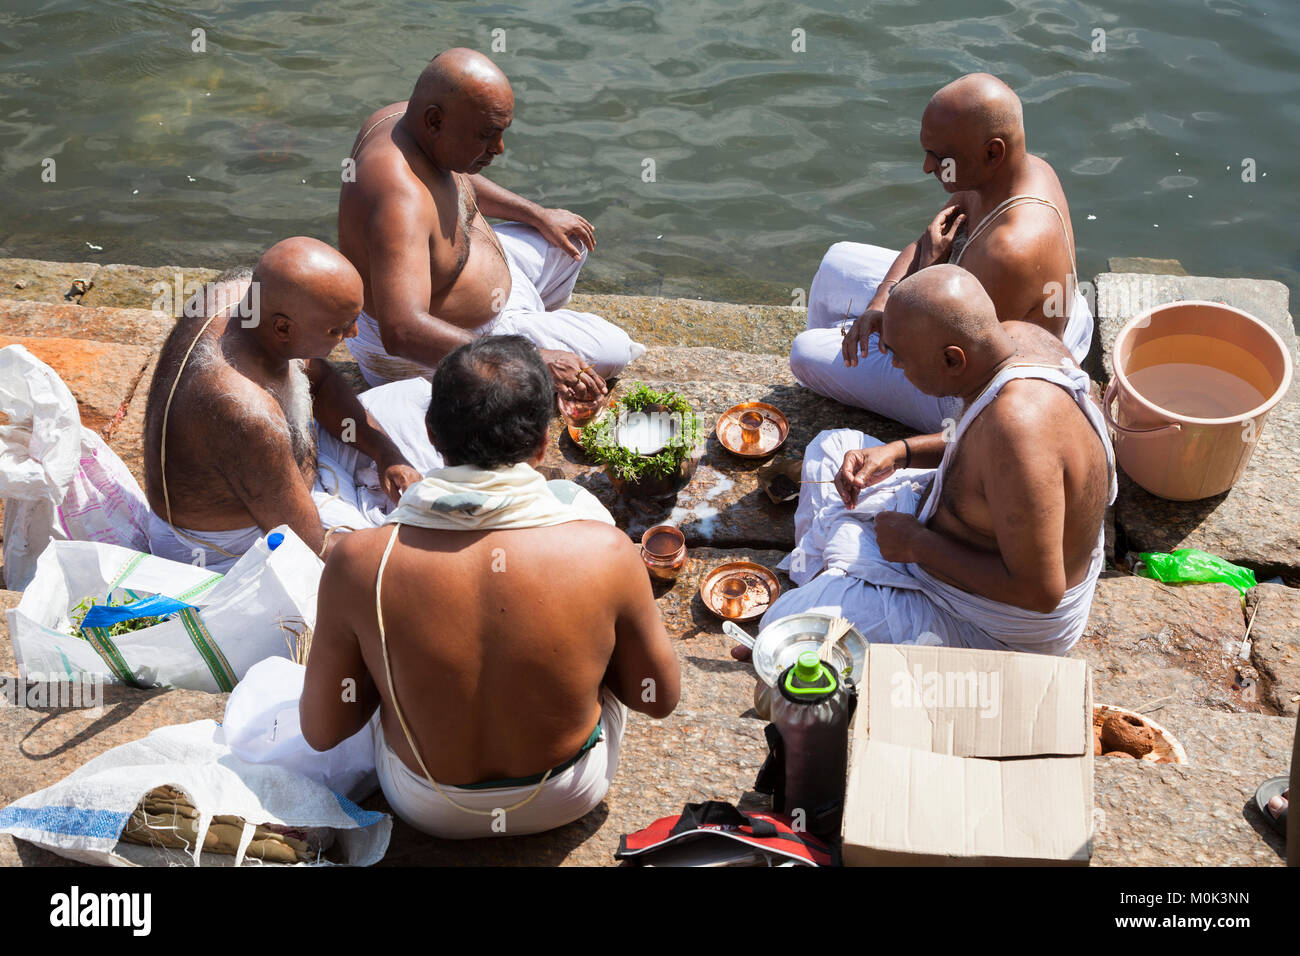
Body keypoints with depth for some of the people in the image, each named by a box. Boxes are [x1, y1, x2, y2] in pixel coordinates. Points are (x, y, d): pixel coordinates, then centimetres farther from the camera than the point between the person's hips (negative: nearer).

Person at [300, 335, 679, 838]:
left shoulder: (359, 563, -28)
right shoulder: (603, 551, -30)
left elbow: (321, 731, -13)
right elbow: (660, 698, -12)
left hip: (427, 809, 1)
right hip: (571, 796, 0)